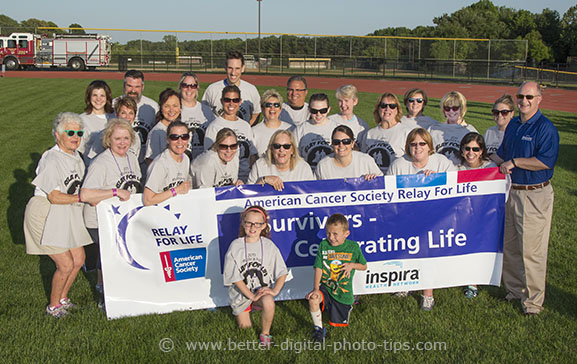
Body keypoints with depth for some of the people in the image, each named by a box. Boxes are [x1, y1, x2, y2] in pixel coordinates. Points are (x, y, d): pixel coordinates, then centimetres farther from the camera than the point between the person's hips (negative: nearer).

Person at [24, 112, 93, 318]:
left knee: (78, 260, 8)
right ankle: (53, 306, 15)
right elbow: (54, 197, -23)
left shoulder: (76, 156, 8)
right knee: (66, 264, -8)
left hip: (68, 216, 8)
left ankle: (63, 298, 31)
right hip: (46, 216, -8)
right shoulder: (51, 160, -18)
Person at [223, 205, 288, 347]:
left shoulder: (269, 245, -6)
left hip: (263, 290, -1)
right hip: (241, 292, 1)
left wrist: (275, 290, -19)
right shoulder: (236, 246, -10)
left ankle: (265, 334, -8)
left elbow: (282, 272, -2)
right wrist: (252, 296, -19)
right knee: (245, 326, 5)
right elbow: (235, 277, -11)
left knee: (268, 302, -34)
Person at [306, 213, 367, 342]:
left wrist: (352, 265, -15)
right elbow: (318, 268, -7)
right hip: (325, 287, 0)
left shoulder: (353, 247, -6)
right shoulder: (324, 245, -6)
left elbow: (364, 266, 6)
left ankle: (348, 305, 39)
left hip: (343, 292, 0)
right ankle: (319, 329, -9)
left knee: (337, 323, 7)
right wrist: (316, 289, -18)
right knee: (313, 300, -33)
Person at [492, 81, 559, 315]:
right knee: (509, 247, 15)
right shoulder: (513, 125, 13)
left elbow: (546, 161, -22)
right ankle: (514, 290, 30)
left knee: (531, 250, -2)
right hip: (511, 191, 8)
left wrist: (514, 162, -17)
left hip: (535, 195, -8)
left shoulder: (545, 128, -12)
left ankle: (533, 299, 11)